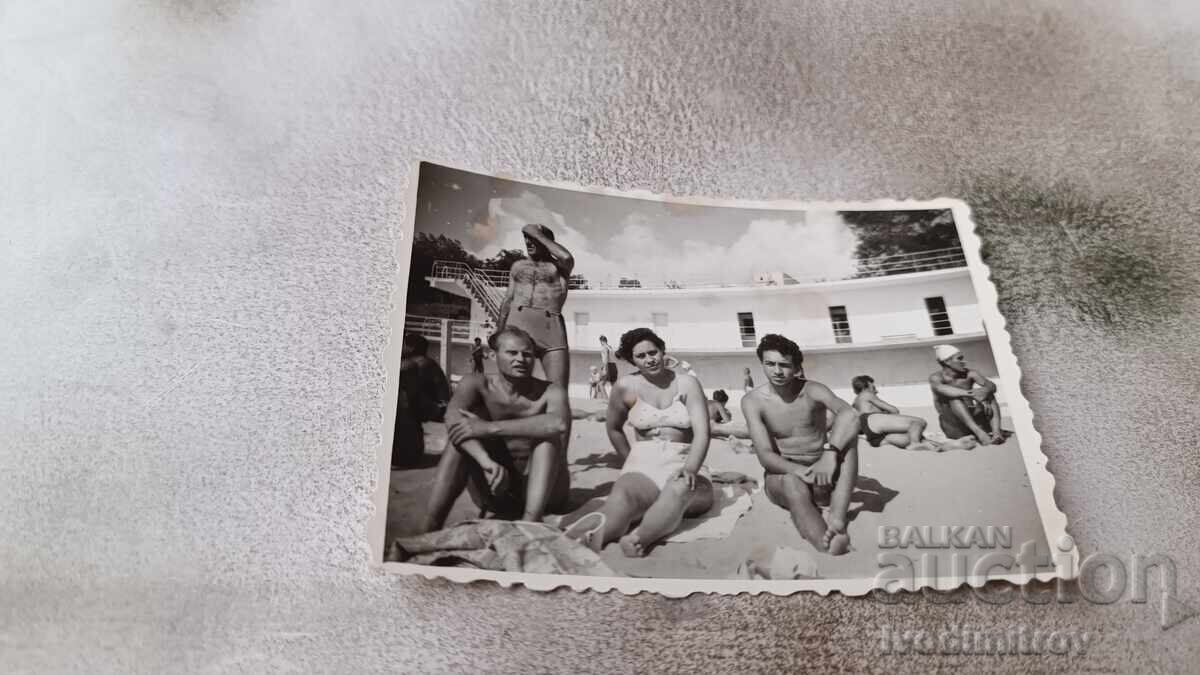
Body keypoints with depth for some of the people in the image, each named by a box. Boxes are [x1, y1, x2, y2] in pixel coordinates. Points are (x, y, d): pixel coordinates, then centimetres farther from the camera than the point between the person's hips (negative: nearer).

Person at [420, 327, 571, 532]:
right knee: (461, 433, -22)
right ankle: (428, 530, -25)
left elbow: (558, 423, -36)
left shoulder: (550, 391, -11)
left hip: (543, 491, -1)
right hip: (493, 491, 1)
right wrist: (486, 461, -44)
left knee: (547, 435, -27)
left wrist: (489, 428, -38)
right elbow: (453, 419, -28)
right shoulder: (477, 384, -6)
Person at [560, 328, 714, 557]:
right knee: (622, 497, -36)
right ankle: (594, 536, -69)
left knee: (680, 489, -38)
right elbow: (613, 428, 22)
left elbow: (702, 432, -10)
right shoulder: (626, 386, 6)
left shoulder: (686, 383, 2)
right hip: (643, 464, 0)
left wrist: (690, 469, -27)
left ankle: (639, 539, -66)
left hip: (683, 463, 0)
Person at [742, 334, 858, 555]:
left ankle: (836, 518, -38)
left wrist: (830, 454, -46)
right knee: (793, 485, -38)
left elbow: (849, 414, -29)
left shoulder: (812, 390, -8)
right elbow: (765, 455, -18)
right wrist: (800, 470, -38)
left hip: (822, 473, 2)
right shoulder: (753, 401, -9)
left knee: (846, 433, -26)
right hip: (783, 475, -2)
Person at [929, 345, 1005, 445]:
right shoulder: (935, 378, -8)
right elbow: (941, 389, -32)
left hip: (974, 421, 4)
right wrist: (970, 393, -44)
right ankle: (979, 432, -44)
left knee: (988, 395, -16)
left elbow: (992, 386, -11)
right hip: (954, 428, -4)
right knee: (954, 398, -29)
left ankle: (996, 432, -32)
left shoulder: (969, 374, 3)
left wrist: (985, 391, -35)